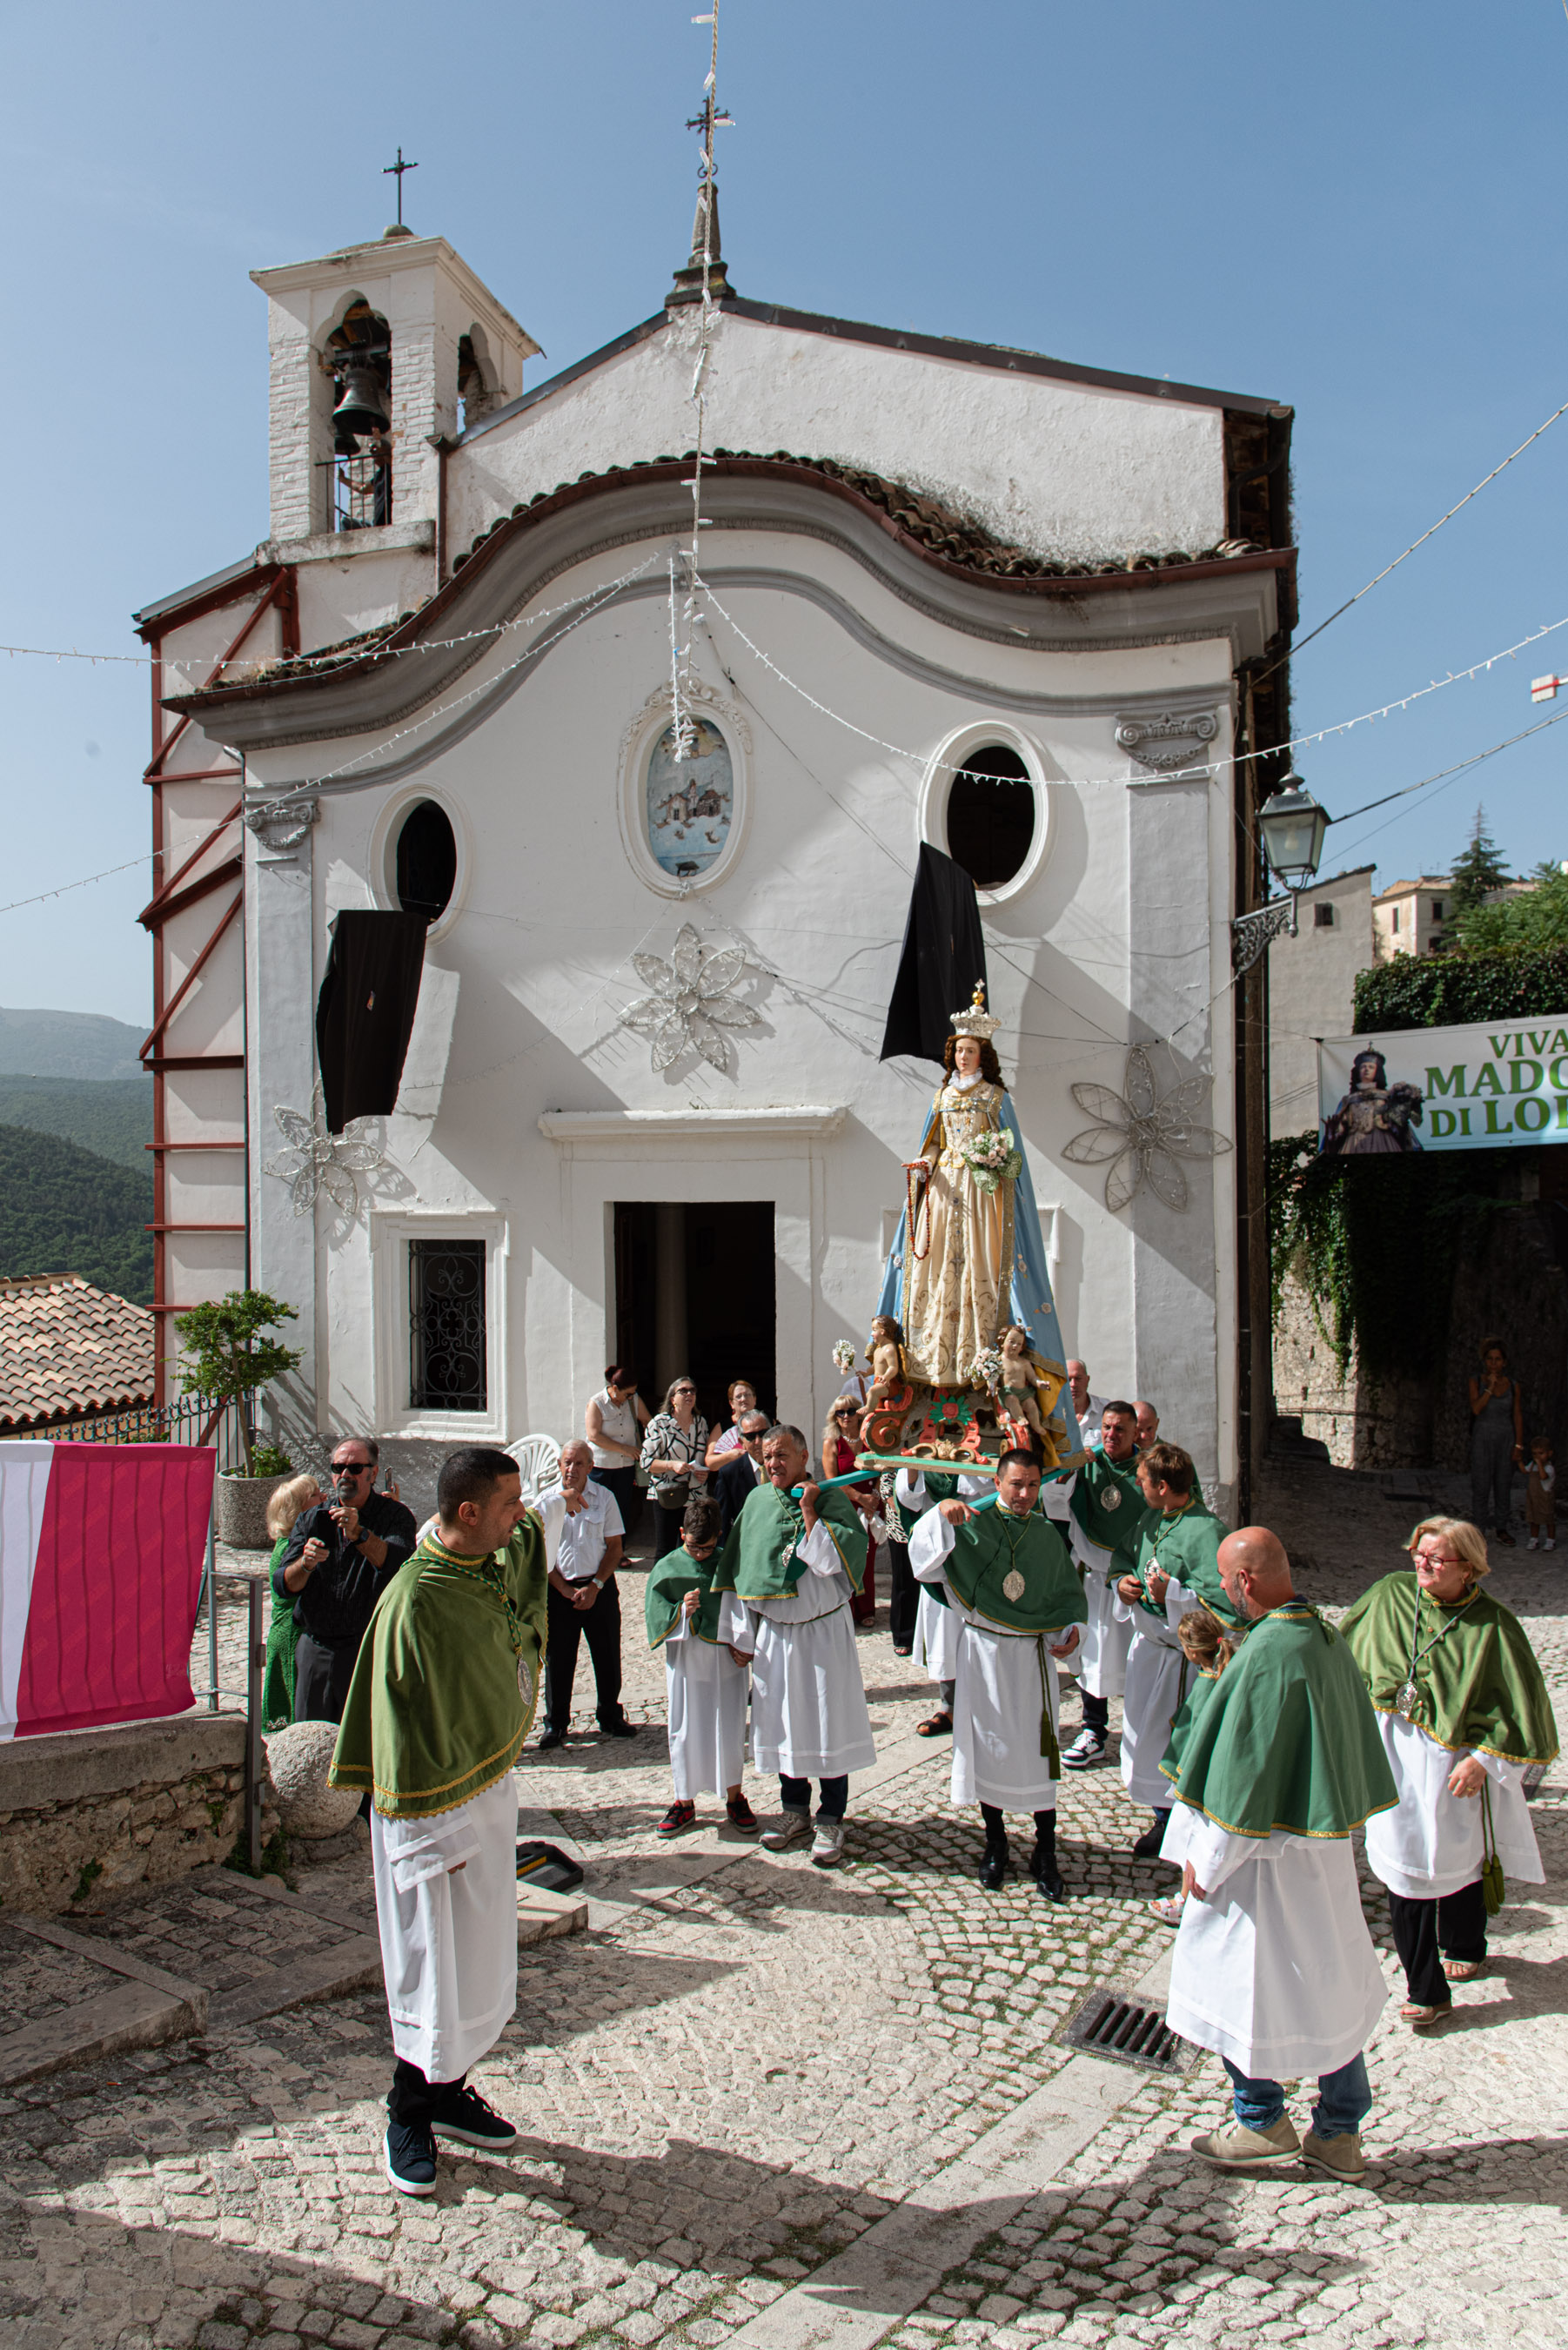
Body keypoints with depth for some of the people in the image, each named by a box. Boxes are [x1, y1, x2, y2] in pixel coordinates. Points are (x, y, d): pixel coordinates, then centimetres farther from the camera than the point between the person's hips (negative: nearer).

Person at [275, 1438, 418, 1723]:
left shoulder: (394, 1516, 0)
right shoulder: (311, 1520, 10)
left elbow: (399, 1563, -21)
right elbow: (282, 1585, 1)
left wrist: (359, 1535, -35)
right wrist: (305, 1564, -20)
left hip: (369, 1652, -3)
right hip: (314, 1652, 3)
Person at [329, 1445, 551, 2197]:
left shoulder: (494, 1566, -2)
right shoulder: (415, 1600, -25)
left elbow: (535, 1537, 26)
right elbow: (405, 1725, -22)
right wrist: (436, 1835, -19)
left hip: (490, 1789, 8)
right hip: (435, 1805, -8)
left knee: (484, 1959, 18)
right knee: (436, 1970, 4)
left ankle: (448, 2090, 35)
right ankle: (408, 2114, 24)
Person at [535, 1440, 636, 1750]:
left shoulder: (604, 1497, 1)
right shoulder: (547, 1500, 0)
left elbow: (614, 1547, 2)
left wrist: (595, 1586, -9)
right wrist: (566, 1590, -8)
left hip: (600, 1587, 1)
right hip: (559, 1588, 0)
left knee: (607, 1654, 5)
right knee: (557, 1658, 4)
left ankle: (610, 1717, 23)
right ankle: (555, 1722, 19)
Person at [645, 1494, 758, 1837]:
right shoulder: (667, 1569, -3)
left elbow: (745, 1609, 2)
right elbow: (656, 1617, -4)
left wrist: (743, 1646, -7)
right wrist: (681, 1611, -22)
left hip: (726, 1660, 0)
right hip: (686, 1661, 0)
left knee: (730, 1731, 7)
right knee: (684, 1733, 7)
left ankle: (734, 1798, 25)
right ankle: (684, 1802, 22)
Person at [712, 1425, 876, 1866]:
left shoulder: (830, 1502, -11)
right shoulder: (757, 1501, 4)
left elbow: (828, 1563, -24)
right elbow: (740, 1568, 12)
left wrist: (809, 1512, -23)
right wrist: (742, 1633, 13)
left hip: (822, 1633, -4)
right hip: (772, 1632, 5)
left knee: (827, 1725, 1)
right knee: (782, 1724, 11)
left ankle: (831, 1821, 13)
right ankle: (795, 1811, 26)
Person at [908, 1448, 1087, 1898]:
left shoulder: (1047, 1535, 6)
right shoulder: (972, 1523, -4)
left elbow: (1069, 1592, 15)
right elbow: (925, 1561, -14)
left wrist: (1072, 1629, -3)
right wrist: (941, 1513, -29)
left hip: (1034, 1654, 2)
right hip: (984, 1650, -1)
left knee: (1039, 1751, 2)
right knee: (988, 1747, 7)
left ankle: (1045, 1853, 15)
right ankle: (995, 1844, 25)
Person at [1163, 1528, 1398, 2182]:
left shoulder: (1266, 1656, -26)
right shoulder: (1327, 1638, 0)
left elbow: (1244, 1772, -23)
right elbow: (1353, 1742, 10)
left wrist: (1205, 1861, -13)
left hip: (1266, 1851, -8)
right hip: (1326, 1842, 8)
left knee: (1238, 1981, 11)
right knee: (1328, 1984, 18)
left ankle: (1263, 2123, 25)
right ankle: (1339, 2134, 29)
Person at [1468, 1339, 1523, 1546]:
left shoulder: (1513, 1385, 2)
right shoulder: (1476, 1382, -3)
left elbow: (1518, 1416, 3)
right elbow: (1476, 1409, -16)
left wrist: (1519, 1445, -2)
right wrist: (1490, 1387, -21)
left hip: (1505, 1441, 2)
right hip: (1482, 1440, -2)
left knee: (1504, 1484, 5)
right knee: (1481, 1485, -2)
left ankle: (1501, 1528, 14)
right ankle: (1478, 1528, 6)